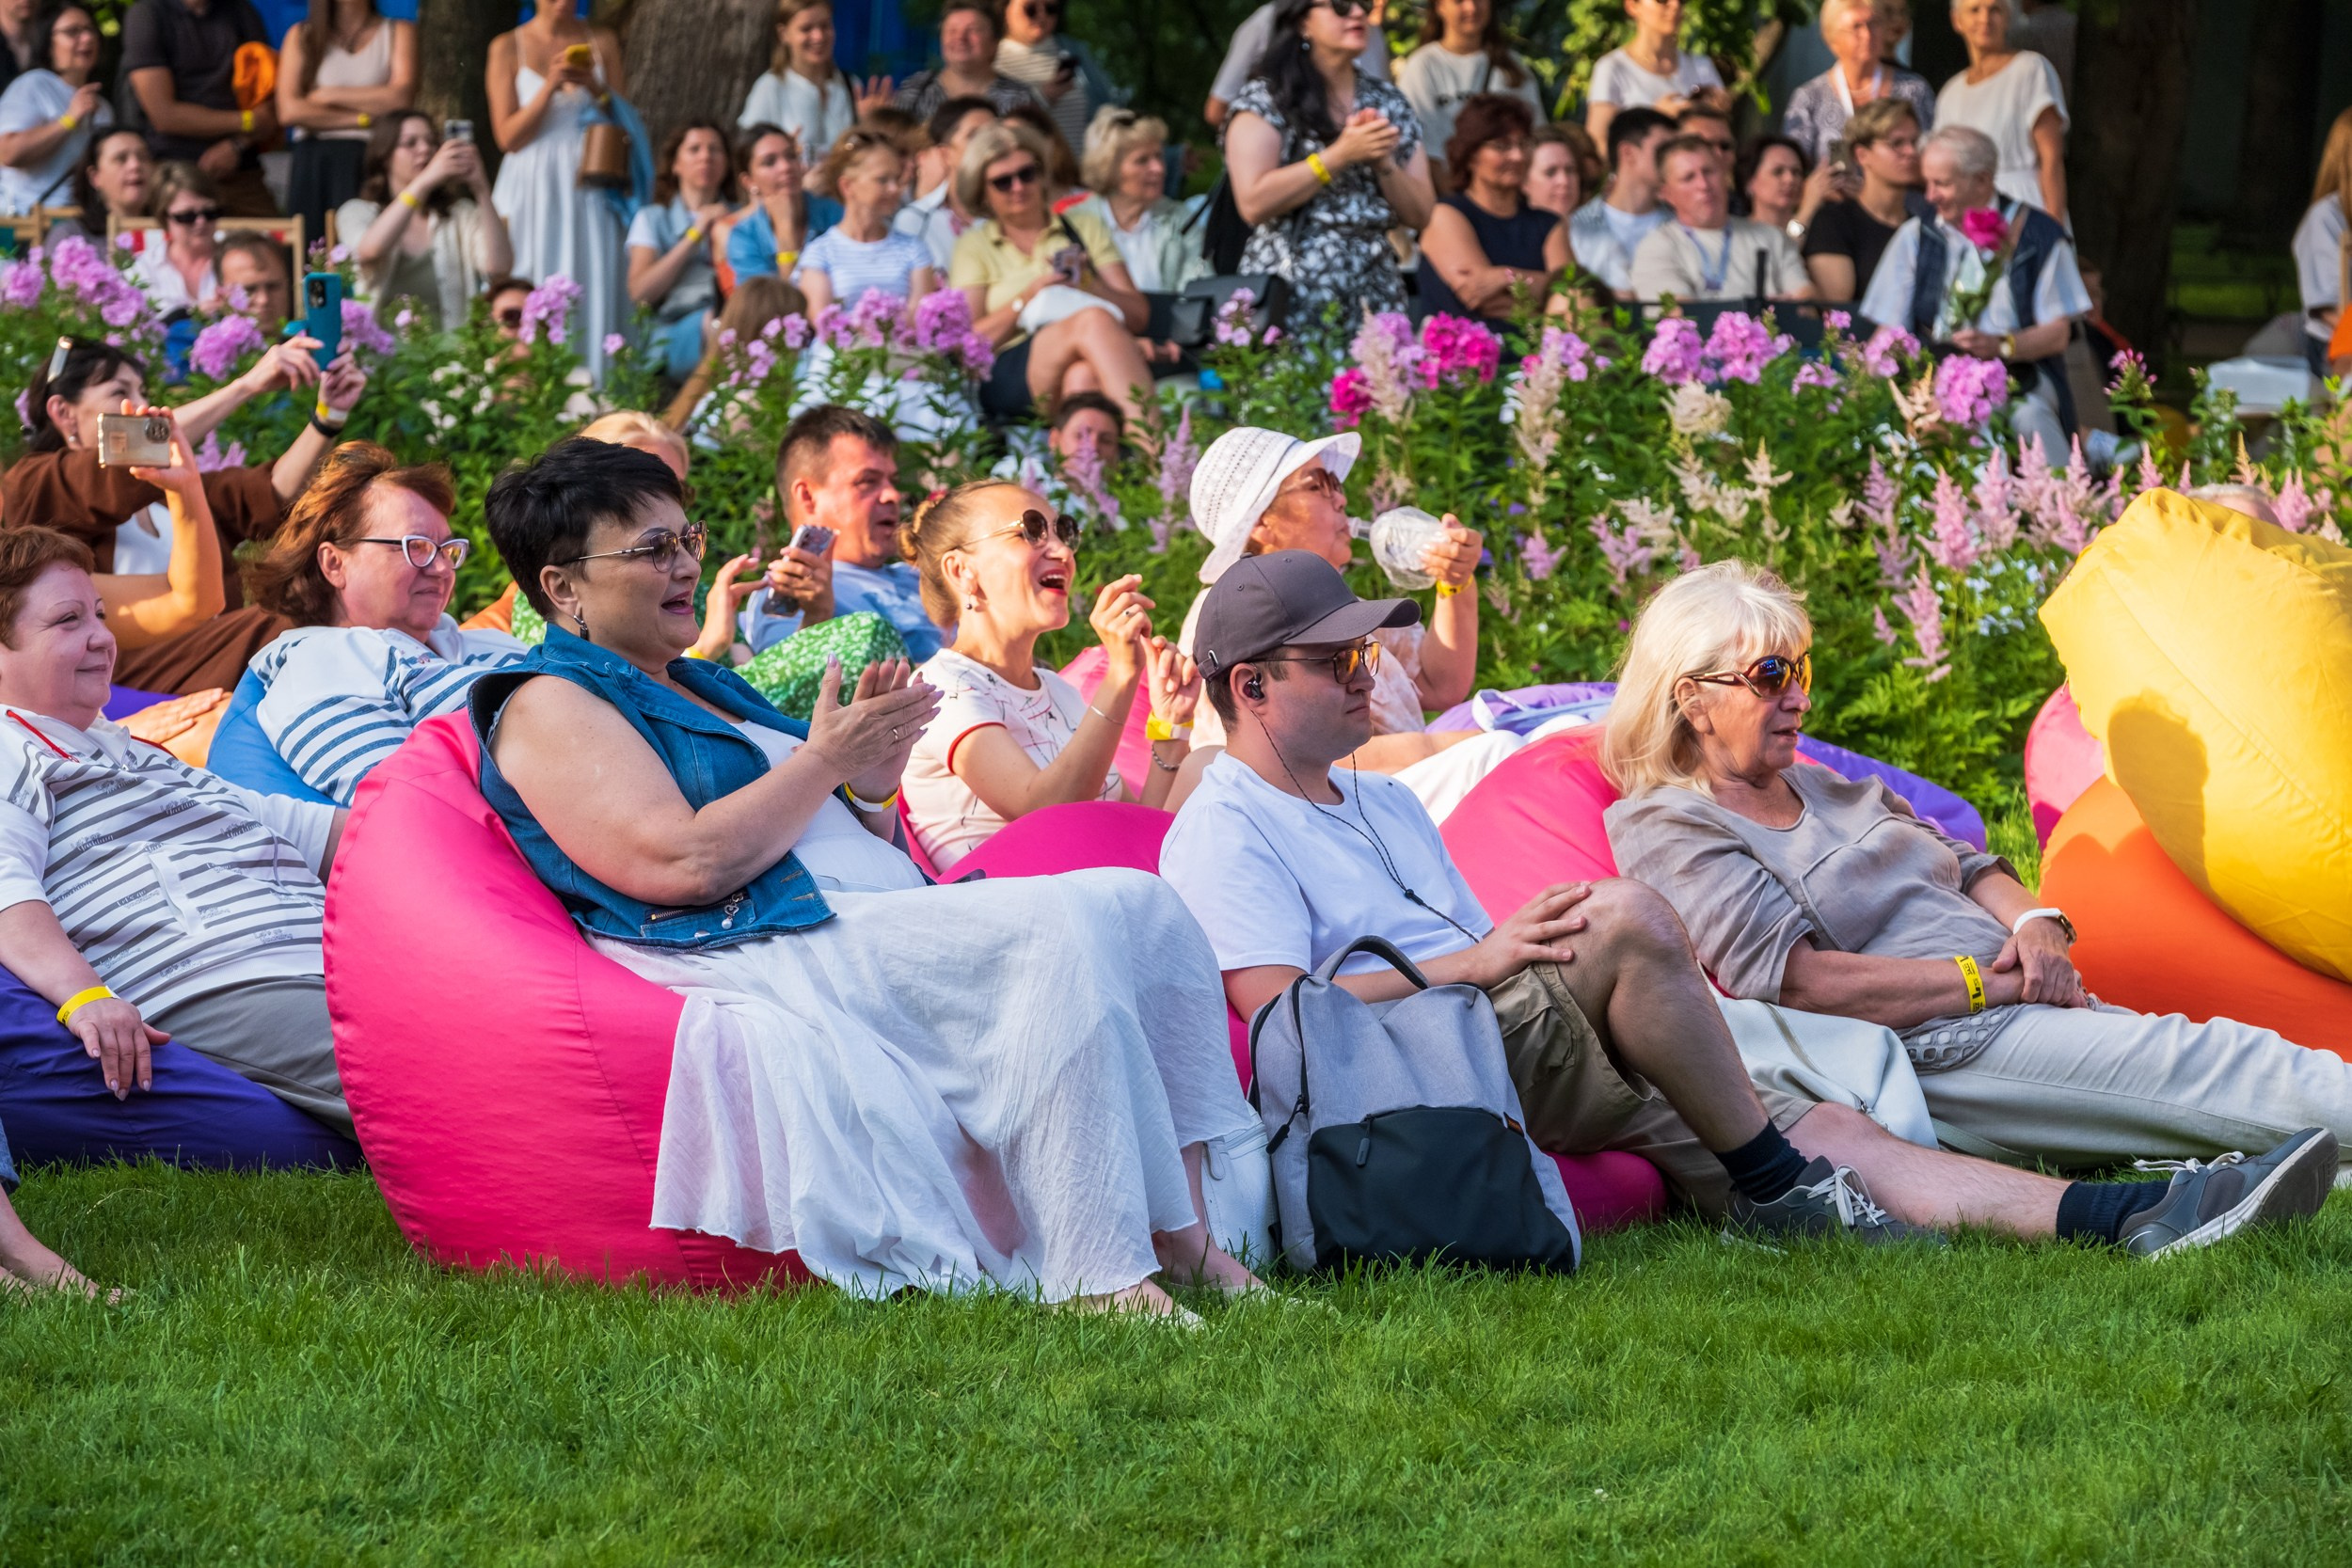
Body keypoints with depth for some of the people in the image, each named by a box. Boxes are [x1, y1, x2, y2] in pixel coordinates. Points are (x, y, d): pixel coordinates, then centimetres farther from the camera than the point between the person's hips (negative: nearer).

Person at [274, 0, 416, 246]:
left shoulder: (399, 32, 12)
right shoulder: (301, 36, 13)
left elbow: (402, 98, -5)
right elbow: (289, 111, -1)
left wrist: (329, 96, -1)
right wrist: (365, 119, -5)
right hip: (314, 166, 1)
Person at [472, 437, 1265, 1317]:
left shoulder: (705, 687, 27)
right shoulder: (547, 707, -1)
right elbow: (683, 864, -17)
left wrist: (871, 784, 7)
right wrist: (822, 762, -7)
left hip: (894, 935, 10)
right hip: (759, 955, -10)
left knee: (1138, 905, -7)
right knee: (1058, 932, -28)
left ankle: (1179, 1231, -16)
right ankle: (1092, 1275, -35)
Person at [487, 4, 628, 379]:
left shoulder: (601, 42, 8)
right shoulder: (508, 48, 2)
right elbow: (508, 136, -3)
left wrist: (595, 87, -9)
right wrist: (551, 85, -14)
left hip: (590, 190, 2)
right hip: (534, 190, -1)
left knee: (594, 292, -5)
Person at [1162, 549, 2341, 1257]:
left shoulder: (1382, 804, 29)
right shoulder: (1225, 834, -1)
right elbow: (1282, 1008, -16)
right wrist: (1478, 962, -20)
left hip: (1553, 1060, 9)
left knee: (1819, 1132, -9)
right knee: (1628, 916, -31)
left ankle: (2131, 1219, -22)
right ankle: (1771, 1182, -18)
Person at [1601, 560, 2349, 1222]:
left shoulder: (1823, 789, 23)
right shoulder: (1667, 830, -4)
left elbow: (1970, 866, 25)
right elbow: (1791, 979, -16)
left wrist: (2034, 922, -1)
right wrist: (1989, 984, -16)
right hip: (1949, 1052, -9)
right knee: (2208, 1065, -25)